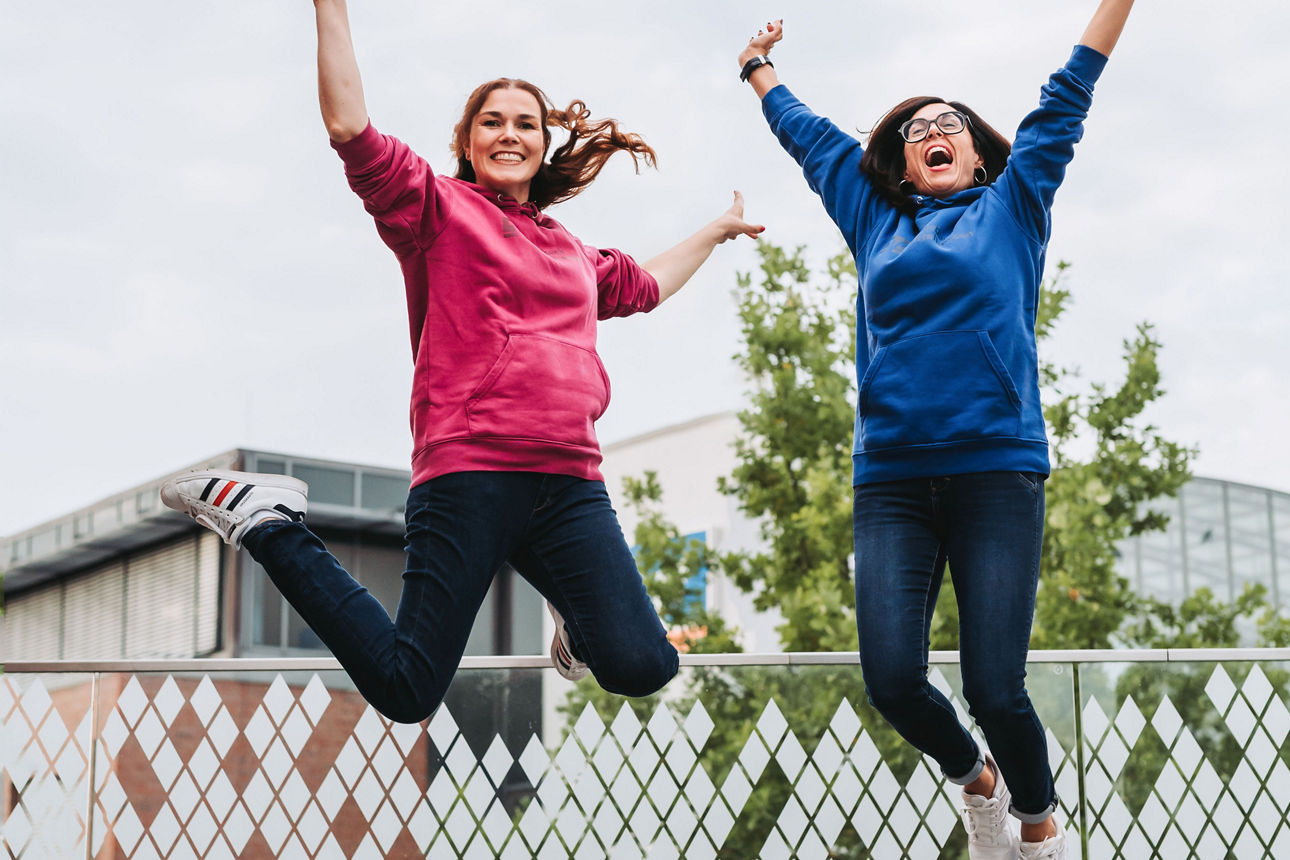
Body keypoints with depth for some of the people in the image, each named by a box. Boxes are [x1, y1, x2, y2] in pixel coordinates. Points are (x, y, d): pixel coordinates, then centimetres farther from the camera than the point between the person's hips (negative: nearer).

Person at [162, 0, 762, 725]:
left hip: (570, 486, 5)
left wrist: (717, 231, 57)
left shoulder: (576, 256, 27)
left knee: (641, 667, -15)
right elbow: (350, 128, -6)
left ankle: (580, 621, 21)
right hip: (469, 476, -5)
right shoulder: (438, 207, 9)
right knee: (406, 692, -10)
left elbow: (645, 285, 49)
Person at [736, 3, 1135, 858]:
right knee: (892, 681, -9)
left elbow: (1066, 98, 15)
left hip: (997, 471, -2)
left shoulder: (1012, 207, 14)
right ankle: (976, 781, 23)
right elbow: (809, 135, 32)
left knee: (995, 688, -11)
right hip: (891, 480, 2)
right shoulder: (875, 219, 19)